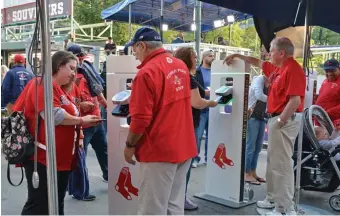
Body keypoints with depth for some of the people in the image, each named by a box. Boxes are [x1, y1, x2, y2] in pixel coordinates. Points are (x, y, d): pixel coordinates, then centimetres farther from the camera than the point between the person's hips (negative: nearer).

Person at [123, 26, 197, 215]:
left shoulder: (146, 73, -17)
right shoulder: (181, 66, 7)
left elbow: (141, 119, -19)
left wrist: (130, 145, -4)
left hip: (160, 150, -8)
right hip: (184, 146, 8)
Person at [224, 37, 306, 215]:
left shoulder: (292, 69, -17)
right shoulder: (277, 68, 13)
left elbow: (296, 100, -24)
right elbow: (257, 63, 30)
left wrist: (280, 121, -20)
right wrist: (237, 55, 29)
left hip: (285, 120, -10)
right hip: (275, 118, 10)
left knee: (281, 164, -7)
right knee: (273, 161, 16)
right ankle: (273, 199, 27)